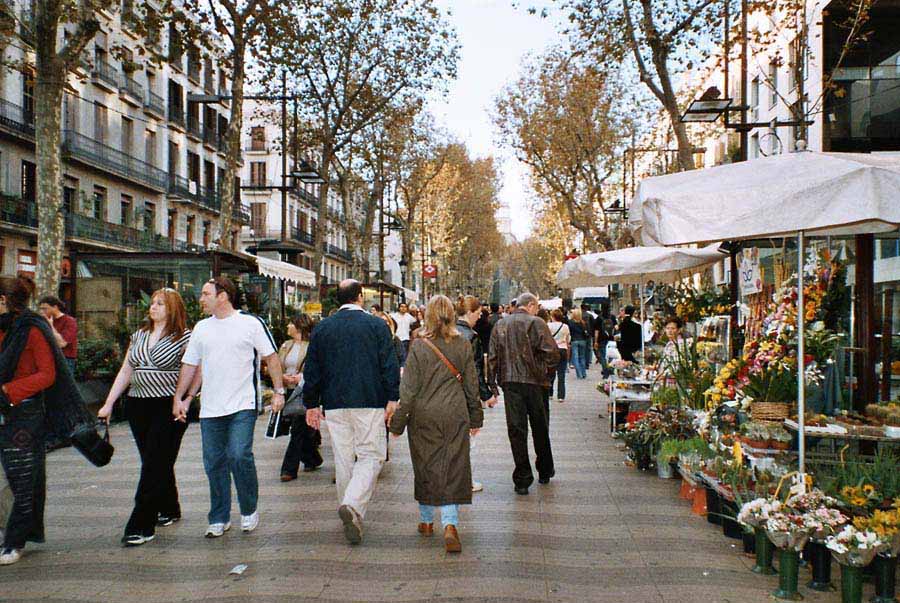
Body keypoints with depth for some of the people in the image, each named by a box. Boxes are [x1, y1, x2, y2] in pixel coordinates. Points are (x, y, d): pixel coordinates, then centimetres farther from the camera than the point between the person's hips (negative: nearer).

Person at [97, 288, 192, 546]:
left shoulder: (184, 337, -6)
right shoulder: (139, 335, 13)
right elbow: (125, 371, 15)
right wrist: (108, 403, 12)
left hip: (169, 408, -6)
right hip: (138, 406, 6)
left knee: (155, 465, -5)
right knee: (157, 463, 13)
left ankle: (141, 526, -3)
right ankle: (169, 510, 29)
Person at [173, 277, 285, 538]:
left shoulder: (251, 323, -2)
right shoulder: (201, 328, 12)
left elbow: (271, 357, 2)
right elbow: (190, 365, 17)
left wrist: (279, 391, -2)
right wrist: (179, 398, 12)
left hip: (243, 405, -5)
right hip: (210, 409, 5)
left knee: (240, 456, -13)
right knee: (214, 464, 7)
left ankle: (249, 510, 9)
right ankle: (219, 519, 20)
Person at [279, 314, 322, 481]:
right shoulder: (286, 346, 14)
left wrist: (302, 376, -19)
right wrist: (283, 376, -5)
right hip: (289, 391, 7)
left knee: (298, 430, -7)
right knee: (304, 429, 13)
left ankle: (290, 469, -2)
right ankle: (312, 460, 32)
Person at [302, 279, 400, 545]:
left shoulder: (322, 328, 6)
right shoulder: (377, 325, -3)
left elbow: (312, 369, 8)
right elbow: (390, 365, -6)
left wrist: (311, 404, 15)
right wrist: (392, 399, 0)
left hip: (334, 404, 4)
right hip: (370, 403, -3)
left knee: (343, 459, 12)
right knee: (371, 456, 2)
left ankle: (351, 516, 21)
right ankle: (353, 505, -19)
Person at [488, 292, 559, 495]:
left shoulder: (500, 325, 8)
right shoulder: (536, 323, -5)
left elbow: (492, 357, 7)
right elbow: (552, 353, -13)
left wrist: (492, 385, 9)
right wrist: (547, 371, 5)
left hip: (509, 382, 2)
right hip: (533, 381, -2)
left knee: (516, 429, 4)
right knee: (540, 428, 14)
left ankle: (522, 479, 4)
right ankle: (545, 472, 29)